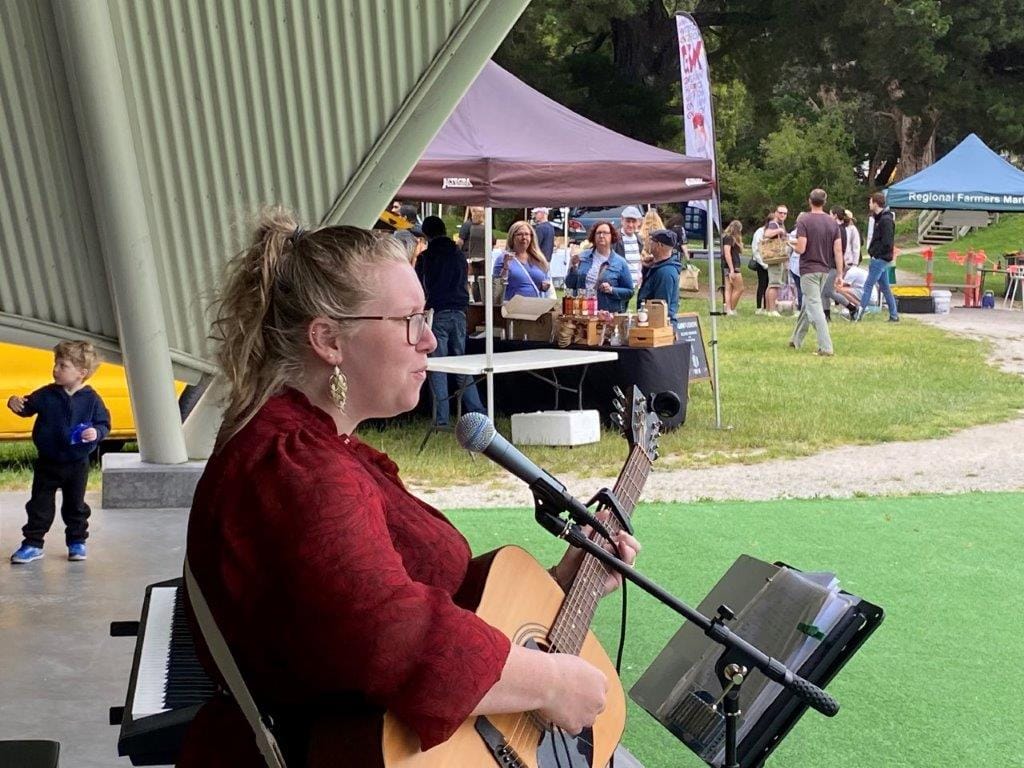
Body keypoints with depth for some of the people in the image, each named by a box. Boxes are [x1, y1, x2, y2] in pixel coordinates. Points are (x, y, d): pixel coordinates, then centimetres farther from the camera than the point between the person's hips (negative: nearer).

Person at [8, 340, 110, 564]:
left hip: (77, 464, -2)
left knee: (75, 505, 12)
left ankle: (77, 542, 26)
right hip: (47, 462, 2)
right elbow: (28, 407, 3)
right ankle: (32, 544, 19)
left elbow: (104, 424, -6)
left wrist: (96, 433, -26)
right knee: (39, 505, 8)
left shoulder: (92, 399, -10)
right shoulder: (46, 395, -4)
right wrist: (16, 403, -17)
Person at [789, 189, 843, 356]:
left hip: (808, 270, -6)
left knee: (814, 307, -7)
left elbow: (800, 249, -18)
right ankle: (796, 340, 32)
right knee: (807, 305, 19)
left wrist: (793, 246, 5)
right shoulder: (833, 222, 5)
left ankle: (826, 347, -15)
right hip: (824, 270, 6)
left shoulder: (804, 220, -12)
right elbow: (838, 251, 1)